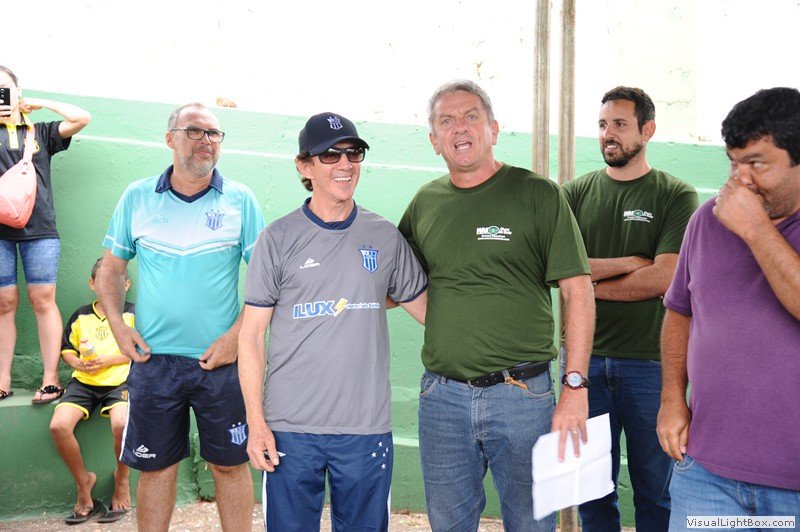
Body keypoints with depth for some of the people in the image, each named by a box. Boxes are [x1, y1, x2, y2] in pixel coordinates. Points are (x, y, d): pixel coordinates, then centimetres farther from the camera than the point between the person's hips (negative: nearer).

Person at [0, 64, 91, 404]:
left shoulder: (40, 131, 13)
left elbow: (82, 118, 3)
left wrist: (40, 104, 7)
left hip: (39, 228, -1)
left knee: (43, 300, -2)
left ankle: (51, 379, 2)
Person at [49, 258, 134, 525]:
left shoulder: (132, 313, 5)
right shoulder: (81, 315, 15)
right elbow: (66, 347, 22)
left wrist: (108, 359, -10)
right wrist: (77, 363, 1)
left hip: (119, 380, -3)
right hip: (83, 382, 4)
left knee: (121, 423, -33)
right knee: (59, 425, -22)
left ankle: (122, 478, -1)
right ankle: (83, 481, 3)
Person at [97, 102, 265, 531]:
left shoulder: (240, 200, 0)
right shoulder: (137, 197, 5)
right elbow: (111, 268, 12)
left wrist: (237, 335, -11)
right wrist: (117, 326, -2)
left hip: (220, 360, -1)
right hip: (153, 358, 1)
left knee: (230, 464, 7)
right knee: (155, 465, 10)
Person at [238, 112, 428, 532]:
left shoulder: (385, 237, 7)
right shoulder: (279, 238, 1)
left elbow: (429, 312, 15)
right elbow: (251, 335, 0)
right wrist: (256, 423, -5)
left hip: (367, 428, 2)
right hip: (291, 431, -1)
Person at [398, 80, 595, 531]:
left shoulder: (538, 194, -3)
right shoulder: (425, 204, 9)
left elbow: (579, 292, -7)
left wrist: (575, 388, -13)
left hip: (523, 395, -3)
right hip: (441, 397, 3)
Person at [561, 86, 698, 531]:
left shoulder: (676, 196, 0)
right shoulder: (576, 193, 8)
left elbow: (664, 278, -12)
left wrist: (590, 282, -6)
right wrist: (625, 264, -9)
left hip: (649, 361, -2)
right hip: (584, 357, 2)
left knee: (655, 487, 9)